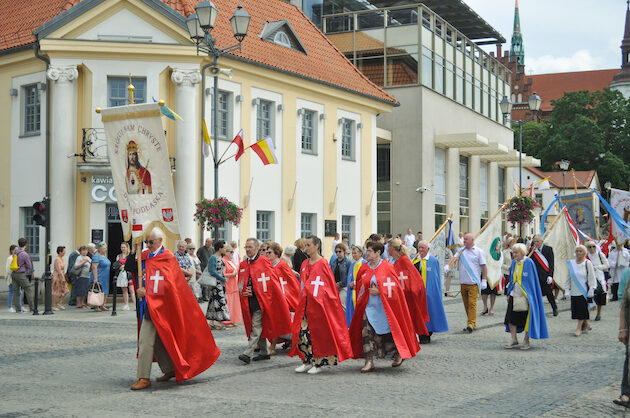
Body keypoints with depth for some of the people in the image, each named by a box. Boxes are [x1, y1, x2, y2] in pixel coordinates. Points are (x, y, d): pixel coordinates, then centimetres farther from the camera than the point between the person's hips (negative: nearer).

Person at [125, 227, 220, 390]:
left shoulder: (167, 258, -11)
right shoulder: (145, 255, 10)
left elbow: (167, 285, -18)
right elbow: (128, 267, 5)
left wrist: (147, 291, -20)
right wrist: (134, 250, -8)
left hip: (157, 305, -8)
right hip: (147, 304, 8)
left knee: (145, 341, -10)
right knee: (157, 340, 14)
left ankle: (144, 378, -5)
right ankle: (170, 369, 26)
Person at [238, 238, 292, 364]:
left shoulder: (264, 261, -5)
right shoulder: (243, 265, 12)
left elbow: (273, 280, -5)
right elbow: (240, 283, 18)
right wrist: (243, 291, -3)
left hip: (261, 299, -6)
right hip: (248, 300, 6)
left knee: (256, 326, -12)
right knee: (259, 327, 13)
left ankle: (248, 353, -16)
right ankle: (264, 352, 22)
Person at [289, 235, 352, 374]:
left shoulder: (323, 263, -7)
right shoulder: (305, 264, 12)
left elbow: (331, 284, -7)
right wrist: (302, 299, 16)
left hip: (319, 303, -6)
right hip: (306, 303, 6)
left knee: (319, 332, 0)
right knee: (302, 332, 2)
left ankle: (319, 363, 10)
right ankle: (307, 361, 13)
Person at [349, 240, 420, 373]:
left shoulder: (387, 267, -7)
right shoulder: (364, 269, 7)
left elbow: (395, 286, -9)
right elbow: (360, 286, 19)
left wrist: (379, 291, -18)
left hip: (384, 307, -4)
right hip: (369, 306, 4)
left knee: (388, 333, 6)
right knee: (367, 332, -11)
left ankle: (398, 354, 32)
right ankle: (369, 361, -11)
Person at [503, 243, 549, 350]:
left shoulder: (529, 263, -11)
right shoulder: (514, 263, 7)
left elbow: (532, 280, -11)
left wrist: (528, 296, -14)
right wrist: (509, 293, 11)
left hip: (525, 296, -6)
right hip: (514, 295, 6)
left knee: (526, 318, 1)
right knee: (511, 316, 1)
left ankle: (526, 340, 14)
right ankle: (514, 339, 11)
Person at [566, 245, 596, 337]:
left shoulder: (587, 263, -4)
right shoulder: (571, 263, 7)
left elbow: (591, 278, -4)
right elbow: (569, 277, 13)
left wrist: (591, 290, -9)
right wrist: (567, 289, 9)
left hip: (584, 291, -4)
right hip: (574, 291, 4)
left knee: (582, 309, -6)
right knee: (576, 308, 5)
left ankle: (579, 328, 0)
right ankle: (586, 324, 25)